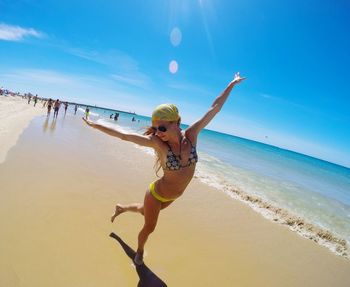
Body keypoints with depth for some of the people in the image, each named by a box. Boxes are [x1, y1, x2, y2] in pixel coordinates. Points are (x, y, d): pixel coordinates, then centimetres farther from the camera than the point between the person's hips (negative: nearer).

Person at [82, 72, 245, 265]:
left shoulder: (191, 135, -19)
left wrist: (232, 84, -5)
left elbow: (215, 108, -13)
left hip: (173, 197, 5)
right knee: (149, 228, 18)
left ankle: (121, 208, 62)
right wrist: (96, 125, -14)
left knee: (145, 211, 31)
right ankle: (139, 251, 54)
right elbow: (122, 135, -19)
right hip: (156, 195, -4)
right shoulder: (157, 141, -26)